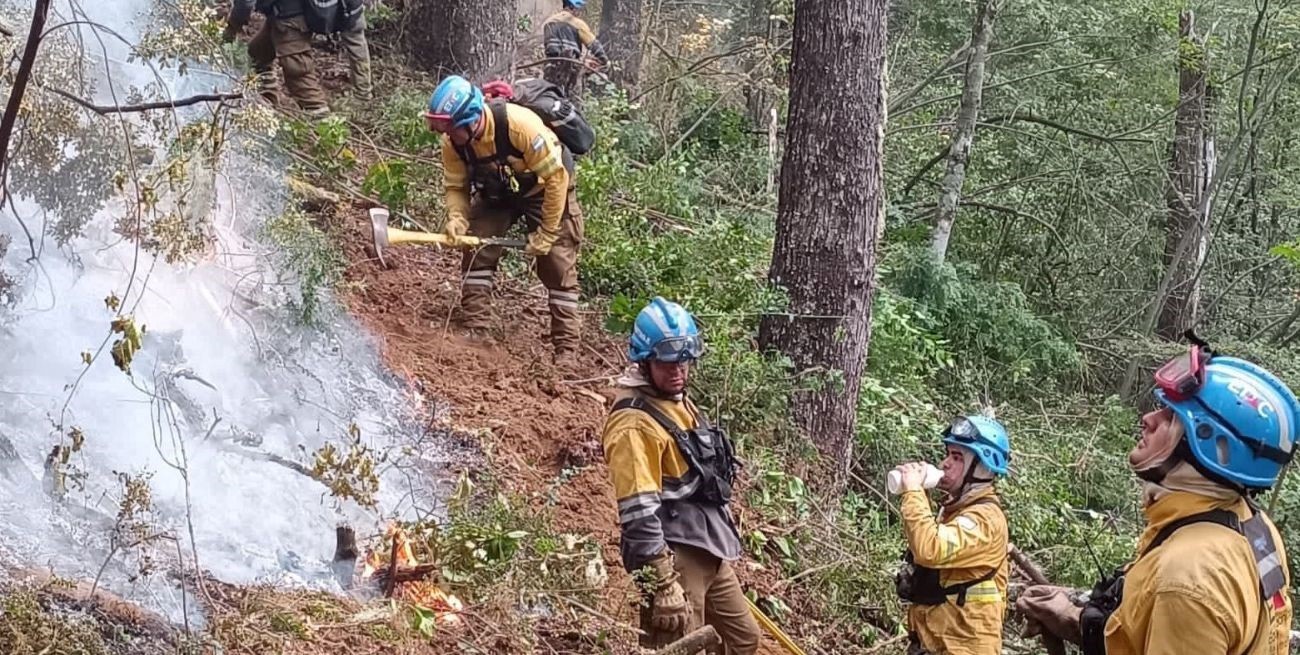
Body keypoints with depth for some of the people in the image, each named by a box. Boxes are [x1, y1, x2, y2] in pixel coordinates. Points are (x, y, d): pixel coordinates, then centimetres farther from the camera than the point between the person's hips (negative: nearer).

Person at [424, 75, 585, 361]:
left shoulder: (519, 124, -38)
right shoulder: (452, 143, -21)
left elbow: (556, 176, -31)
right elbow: (457, 186, -8)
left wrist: (546, 233, -27)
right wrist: (457, 218, -30)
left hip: (545, 189, -5)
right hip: (497, 193, 5)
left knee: (558, 265, -7)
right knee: (477, 251, -10)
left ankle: (567, 348, -3)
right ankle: (473, 332, -3)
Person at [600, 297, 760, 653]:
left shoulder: (681, 404, 12)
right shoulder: (635, 423, -19)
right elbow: (639, 514, -24)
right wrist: (663, 585, -25)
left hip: (708, 552, 10)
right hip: (674, 558, -10)